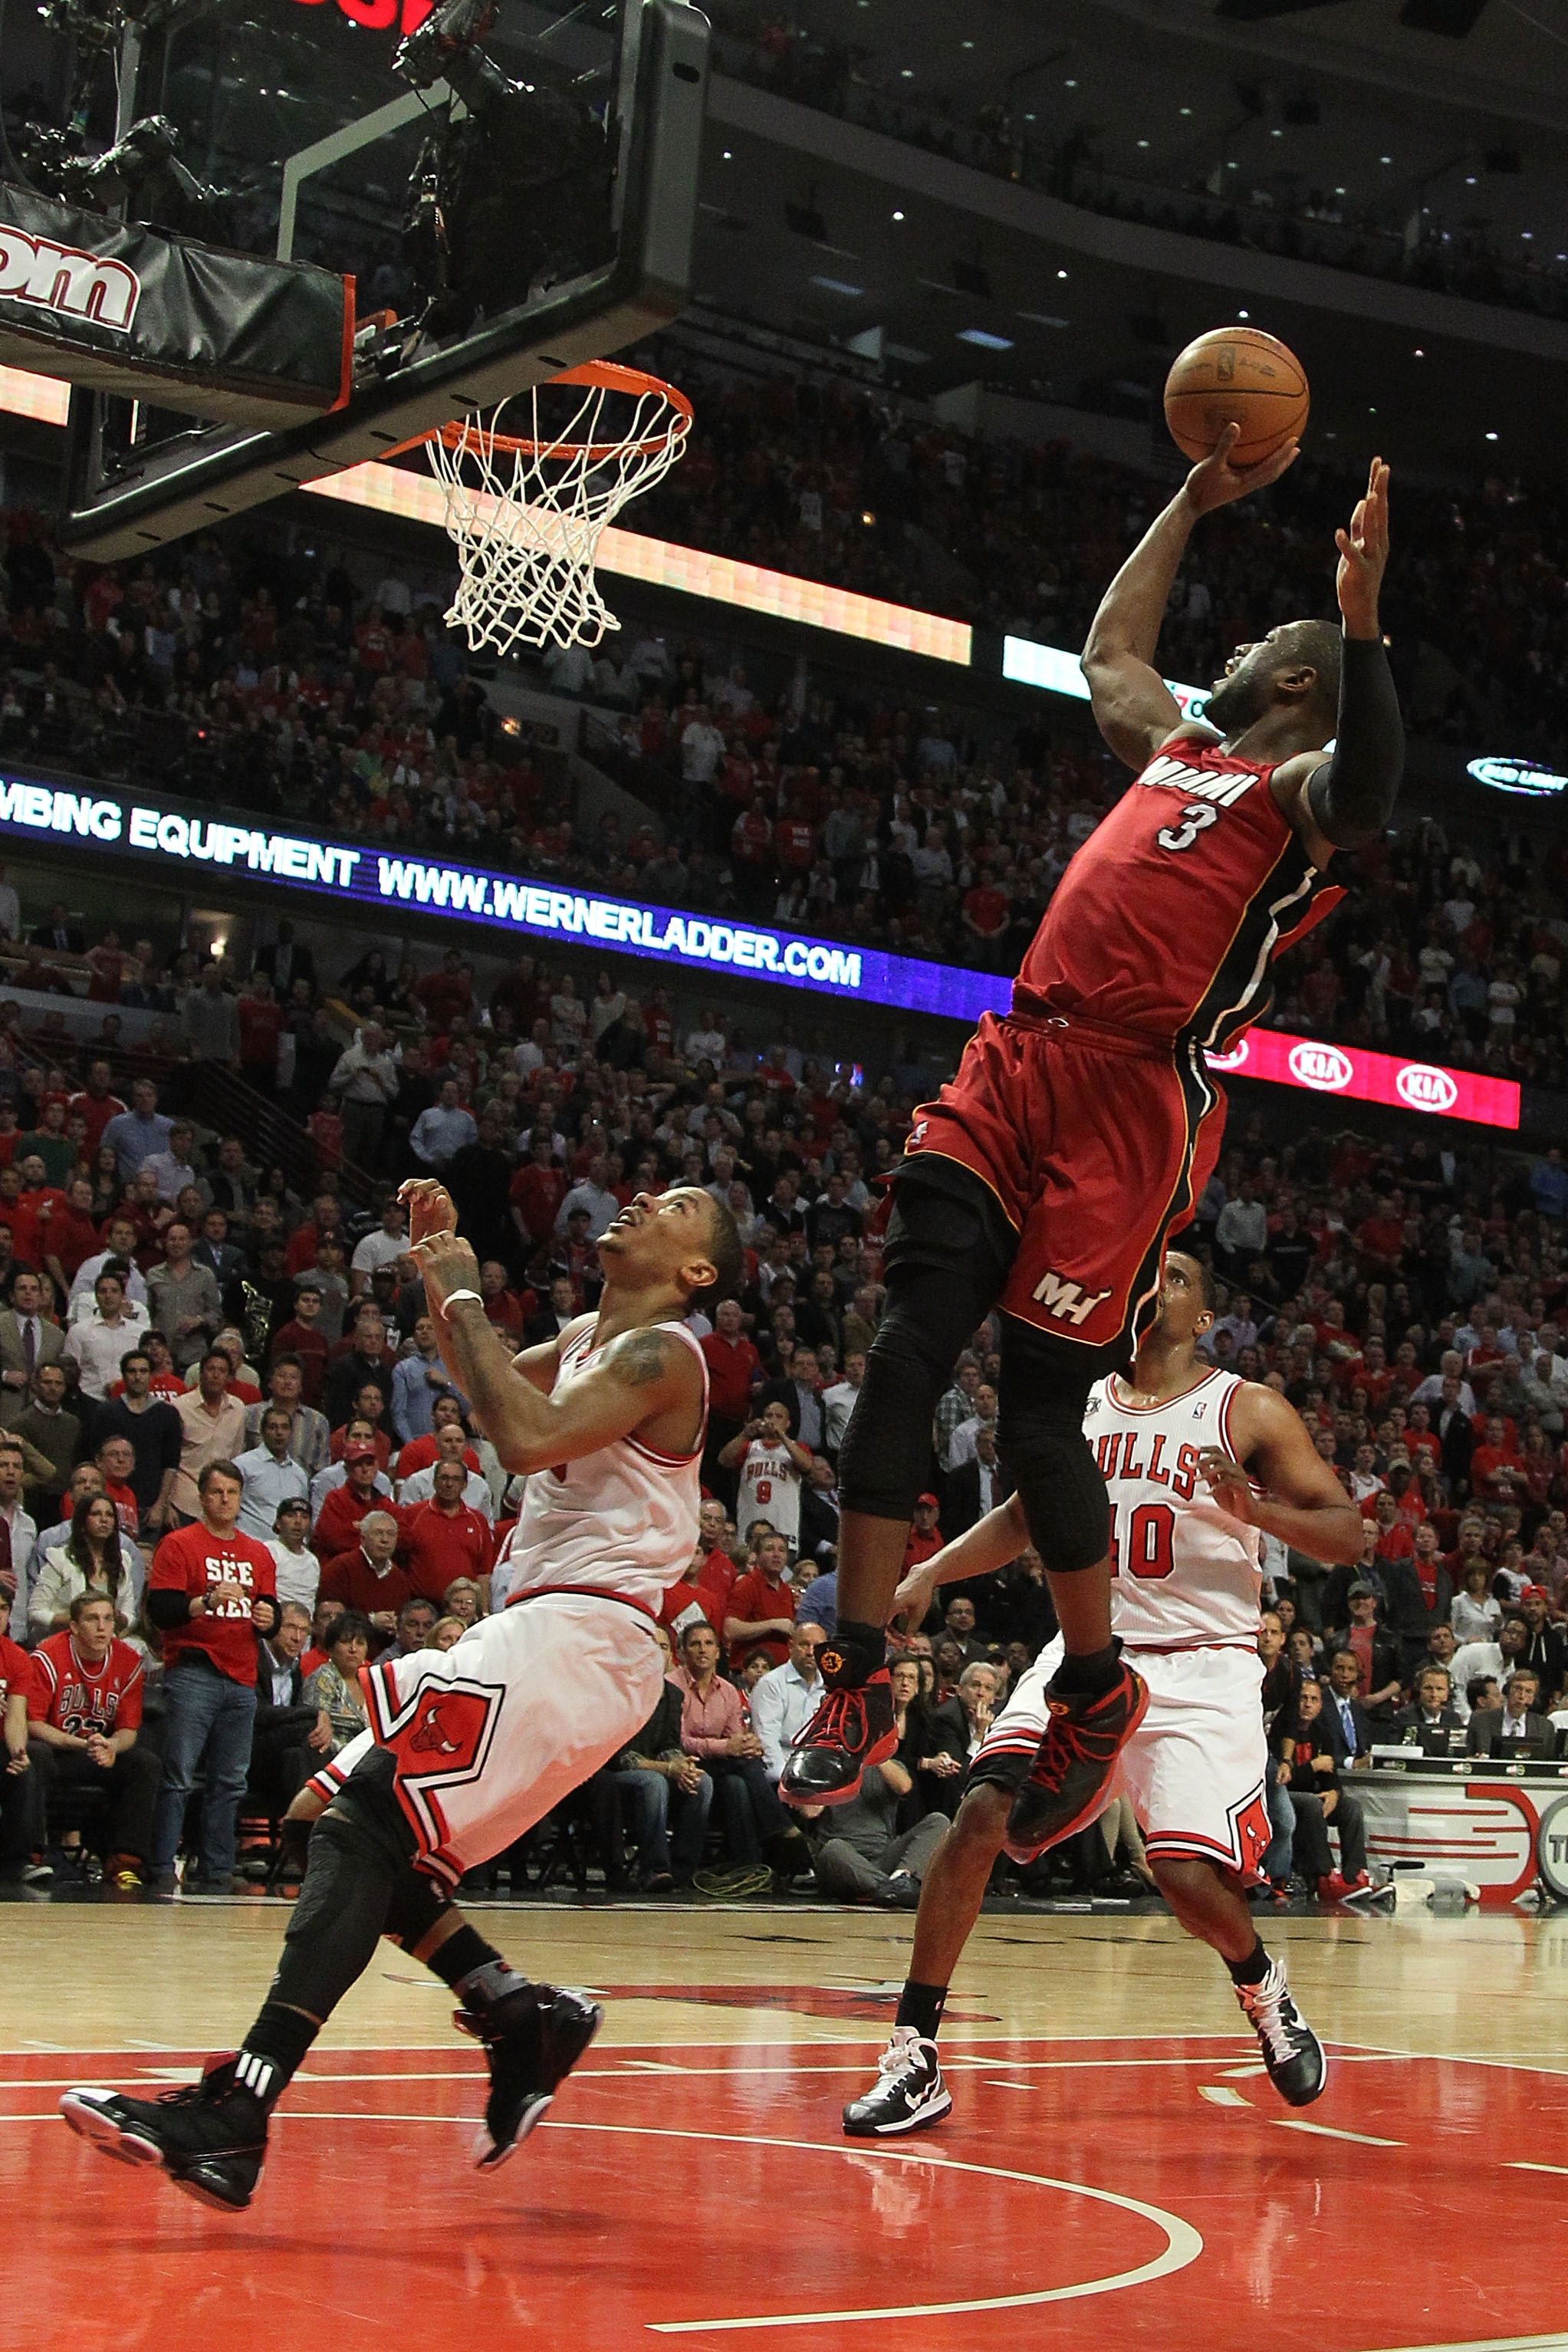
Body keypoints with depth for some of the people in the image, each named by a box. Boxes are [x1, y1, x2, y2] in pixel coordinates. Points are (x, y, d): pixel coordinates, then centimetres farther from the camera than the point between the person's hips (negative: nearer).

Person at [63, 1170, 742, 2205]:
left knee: (366, 1826, -21)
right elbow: (489, 1382, 38)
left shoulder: (661, 1353, -10)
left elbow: (529, 1436, -26)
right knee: (370, 1833, 8)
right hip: (551, 1628, 10)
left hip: (580, 1640, -10)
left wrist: (463, 1300, -15)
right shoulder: (590, 1336, 19)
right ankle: (527, 2019, 12)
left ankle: (233, 2118, -30)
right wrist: (445, 1261, 23)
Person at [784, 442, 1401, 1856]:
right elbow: (1110, 644, 44)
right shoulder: (1178, 746, 27)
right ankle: (859, 1683, -1)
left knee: (1041, 1410, -5)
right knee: (904, 1359, -6)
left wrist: (1361, 621, -33)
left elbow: (1367, 788, -21)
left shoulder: (1302, 784, 3)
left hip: (1134, 1106, -7)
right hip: (1013, 1069, 7)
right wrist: (1198, 500, 42)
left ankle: (1098, 1692, 17)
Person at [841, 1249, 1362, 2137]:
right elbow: (1021, 1517, 24)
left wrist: (1255, 1506, -23)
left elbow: (1347, 1534, -5)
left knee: (1189, 1874, -16)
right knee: (981, 1816, -16)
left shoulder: (1251, 1413, -2)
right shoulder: (1080, 1407, 11)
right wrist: (931, 1572, 9)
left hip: (1201, 1670, -3)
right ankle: (915, 2060, -10)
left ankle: (1263, 1988, 21)